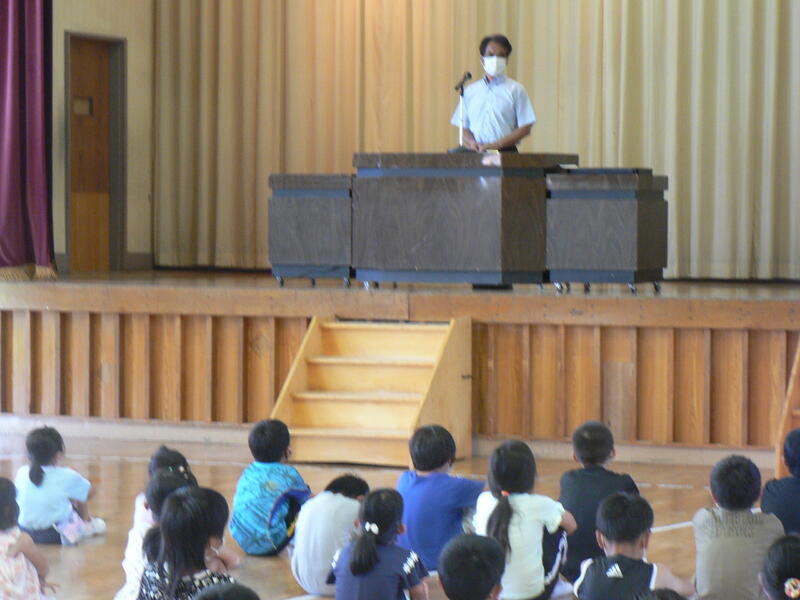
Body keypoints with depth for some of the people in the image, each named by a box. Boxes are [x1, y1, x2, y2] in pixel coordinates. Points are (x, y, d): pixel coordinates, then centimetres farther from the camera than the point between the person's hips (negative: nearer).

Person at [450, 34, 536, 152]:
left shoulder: (515, 89, 6)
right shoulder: (471, 91, 15)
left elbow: (525, 128, 0)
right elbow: (463, 127, 16)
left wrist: (497, 145, -10)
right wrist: (472, 142, -6)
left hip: (505, 152, -2)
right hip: (475, 154, 2)